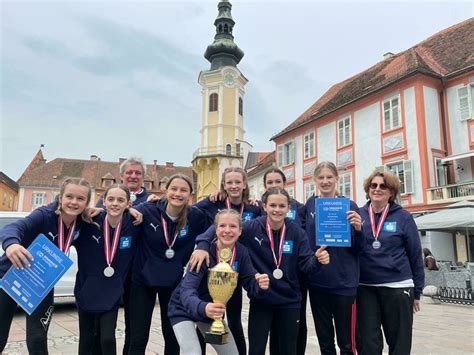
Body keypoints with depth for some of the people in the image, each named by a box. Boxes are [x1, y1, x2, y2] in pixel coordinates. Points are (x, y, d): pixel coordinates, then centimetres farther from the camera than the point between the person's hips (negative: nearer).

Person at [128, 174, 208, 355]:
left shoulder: (196, 216, -10)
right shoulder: (147, 211, -14)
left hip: (175, 283, 2)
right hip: (143, 279, -1)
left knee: (172, 337, 17)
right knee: (138, 339, 6)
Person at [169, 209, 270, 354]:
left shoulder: (241, 252, -12)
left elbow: (251, 286, -11)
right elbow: (187, 290, -37)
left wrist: (260, 286, -35)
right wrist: (202, 308, -58)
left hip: (213, 312, 5)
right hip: (184, 310, -5)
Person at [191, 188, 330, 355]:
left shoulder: (296, 232, -9)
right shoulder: (252, 227, -13)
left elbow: (305, 264, -8)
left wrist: (317, 259, -30)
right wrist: (202, 245, -24)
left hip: (289, 301, 2)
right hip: (260, 300, -1)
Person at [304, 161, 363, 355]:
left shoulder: (349, 206, -2)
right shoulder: (309, 205, 5)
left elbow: (358, 247, -2)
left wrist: (358, 229, -19)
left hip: (344, 282, -2)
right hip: (317, 282, 3)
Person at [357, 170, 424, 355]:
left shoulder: (403, 217, -2)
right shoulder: (358, 215, 3)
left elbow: (415, 255, 2)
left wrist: (417, 291, 3)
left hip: (398, 287, -1)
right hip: (365, 287, 1)